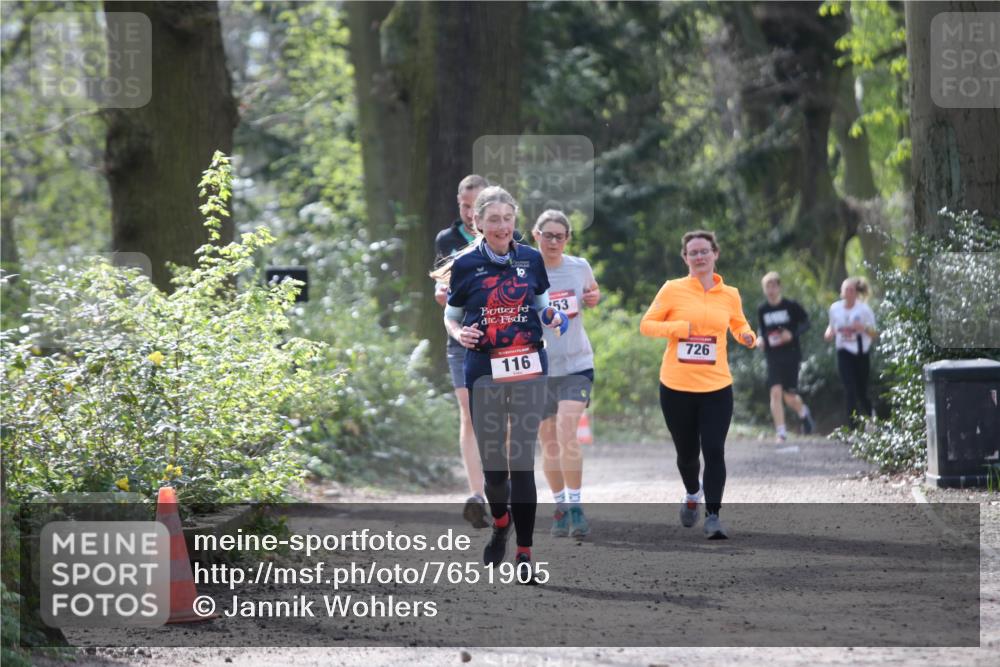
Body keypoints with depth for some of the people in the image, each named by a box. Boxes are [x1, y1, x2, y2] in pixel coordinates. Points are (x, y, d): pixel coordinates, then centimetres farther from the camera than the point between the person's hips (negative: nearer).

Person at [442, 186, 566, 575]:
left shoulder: (531, 259, 4)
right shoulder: (466, 265, -2)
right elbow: (451, 317, 8)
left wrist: (552, 317, -2)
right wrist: (459, 334, -12)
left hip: (529, 369, 0)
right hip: (484, 372, 0)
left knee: (522, 460, -4)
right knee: (492, 461, 5)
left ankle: (524, 551, 1)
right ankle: (500, 522, 37)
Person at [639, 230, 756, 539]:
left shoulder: (730, 295, 5)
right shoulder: (673, 290, -2)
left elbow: (739, 324, 23)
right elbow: (646, 325, 1)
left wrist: (748, 336, 0)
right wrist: (677, 328, -16)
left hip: (716, 388, 1)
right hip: (676, 387, -1)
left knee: (714, 451, -12)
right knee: (687, 452, 11)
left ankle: (712, 516, -7)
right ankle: (692, 494, 42)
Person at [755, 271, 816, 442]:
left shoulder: (791, 306, -6)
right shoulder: (762, 310, 4)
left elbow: (805, 322, 3)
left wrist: (793, 334, -14)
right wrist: (760, 338, -3)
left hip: (791, 356, -2)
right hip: (773, 357, 2)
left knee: (790, 396, 0)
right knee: (775, 392, -12)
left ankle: (803, 412, 35)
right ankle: (781, 432, -7)